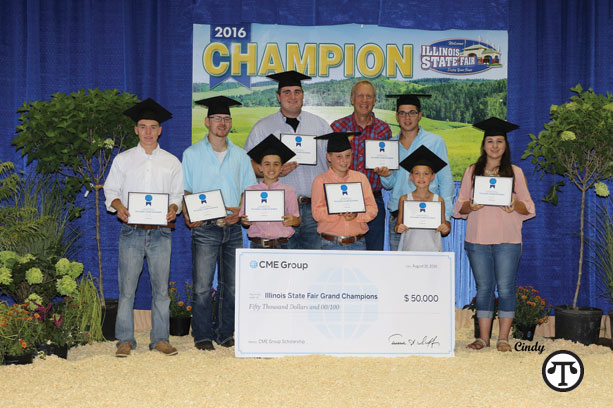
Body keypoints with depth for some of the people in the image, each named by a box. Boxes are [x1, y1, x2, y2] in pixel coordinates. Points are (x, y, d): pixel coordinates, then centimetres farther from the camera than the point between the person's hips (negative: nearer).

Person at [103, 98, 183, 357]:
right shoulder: (123, 160, 10)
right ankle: (125, 340, 4)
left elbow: (179, 194, 13)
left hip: (160, 232, 1)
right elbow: (111, 190, 10)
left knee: (161, 287, 2)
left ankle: (160, 338, 10)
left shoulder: (172, 163, 12)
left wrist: (174, 208, -8)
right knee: (127, 288, -3)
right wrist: (118, 206, -10)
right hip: (132, 231, -1)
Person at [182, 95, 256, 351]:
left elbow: (249, 190, 14)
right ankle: (203, 336, 5)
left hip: (233, 228, 3)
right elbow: (185, 191, 5)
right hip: (205, 229, -3)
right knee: (202, 286, -4)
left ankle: (225, 334, 15)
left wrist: (239, 210, -4)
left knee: (231, 285, 5)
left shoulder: (240, 156, 13)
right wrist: (189, 215, -11)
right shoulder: (192, 154, 6)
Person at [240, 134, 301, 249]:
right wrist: (244, 221, -11)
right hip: (257, 244, 1)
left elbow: (298, 221, 7)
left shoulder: (289, 191, 8)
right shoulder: (250, 191, 9)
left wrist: (293, 220, -14)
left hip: (281, 244, 0)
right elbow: (243, 221, 10)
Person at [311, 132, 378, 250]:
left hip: (358, 243, 2)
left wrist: (356, 214, -17)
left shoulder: (361, 178, 7)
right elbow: (317, 213, -8)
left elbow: (372, 208, 3)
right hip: (332, 244, -2)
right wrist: (338, 211, -25)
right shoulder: (320, 181, -1)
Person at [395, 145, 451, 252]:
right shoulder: (404, 199, 3)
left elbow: (444, 233, 9)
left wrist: (445, 229, -11)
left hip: (432, 249, 0)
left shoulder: (439, 200, 4)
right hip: (409, 249, 0)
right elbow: (398, 224, 9)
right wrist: (399, 228, -11)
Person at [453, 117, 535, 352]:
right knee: (483, 287, 4)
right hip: (477, 239, 1)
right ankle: (484, 337, 10)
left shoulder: (515, 172, 7)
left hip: (507, 240, -1)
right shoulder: (472, 172, 11)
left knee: (505, 287, -3)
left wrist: (515, 205, -16)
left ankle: (503, 338, 4)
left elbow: (529, 208, 5)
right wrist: (470, 206, -13)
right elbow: (459, 207, 9)